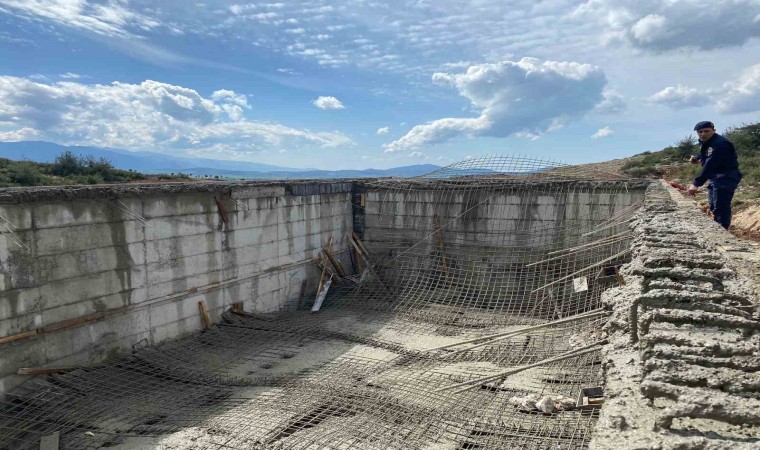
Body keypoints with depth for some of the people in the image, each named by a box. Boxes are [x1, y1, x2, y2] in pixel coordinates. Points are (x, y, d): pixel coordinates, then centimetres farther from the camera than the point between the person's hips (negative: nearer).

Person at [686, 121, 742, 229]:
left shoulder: (719, 144, -24)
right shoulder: (704, 142, 7)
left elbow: (709, 165, -33)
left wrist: (696, 184, -39)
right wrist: (697, 158, 6)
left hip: (726, 178, -10)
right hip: (714, 177, 10)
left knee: (721, 208, -16)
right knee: (714, 207, 18)